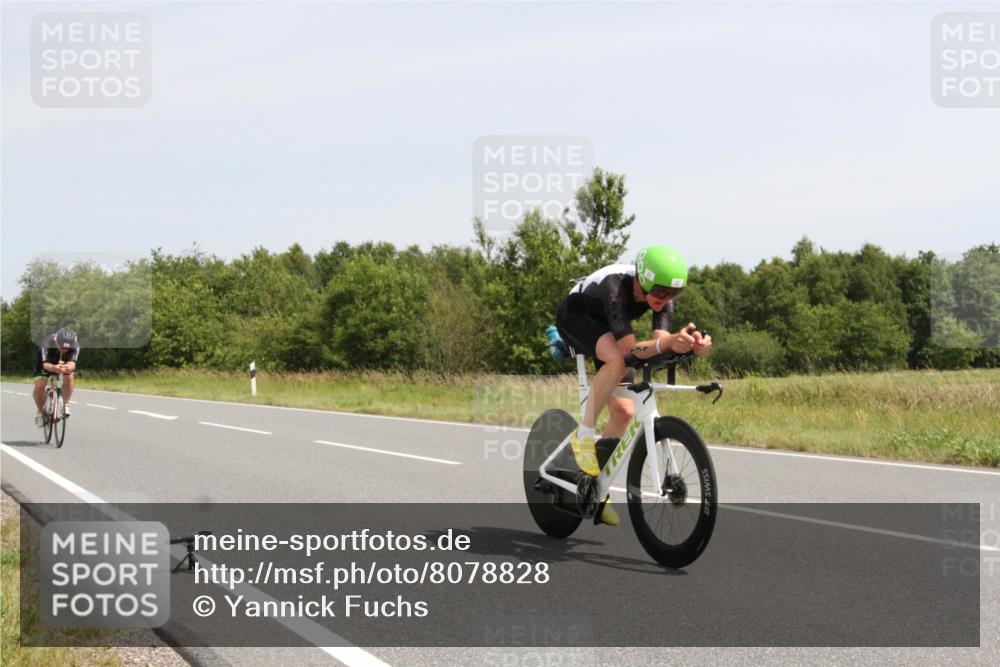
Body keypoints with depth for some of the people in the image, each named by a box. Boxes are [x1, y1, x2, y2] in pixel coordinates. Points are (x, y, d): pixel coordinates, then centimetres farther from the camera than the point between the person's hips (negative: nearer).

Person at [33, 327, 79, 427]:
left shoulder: (75, 346, -33)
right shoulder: (46, 344, -39)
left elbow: (72, 363, -46)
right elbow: (45, 364, -49)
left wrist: (69, 367, -71)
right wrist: (54, 368, -72)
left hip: (64, 363, 1)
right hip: (46, 362, -1)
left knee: (69, 377, -29)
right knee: (39, 386, -23)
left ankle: (66, 404, -5)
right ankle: (40, 411, 4)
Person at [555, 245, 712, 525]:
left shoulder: (662, 293, -22)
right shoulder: (616, 286, -40)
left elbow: (659, 339, -32)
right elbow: (629, 349, -47)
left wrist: (691, 343, -52)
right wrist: (669, 342, -64)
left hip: (604, 329, 6)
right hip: (575, 317, -6)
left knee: (624, 411, -4)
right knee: (618, 360, -37)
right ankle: (584, 433, -20)